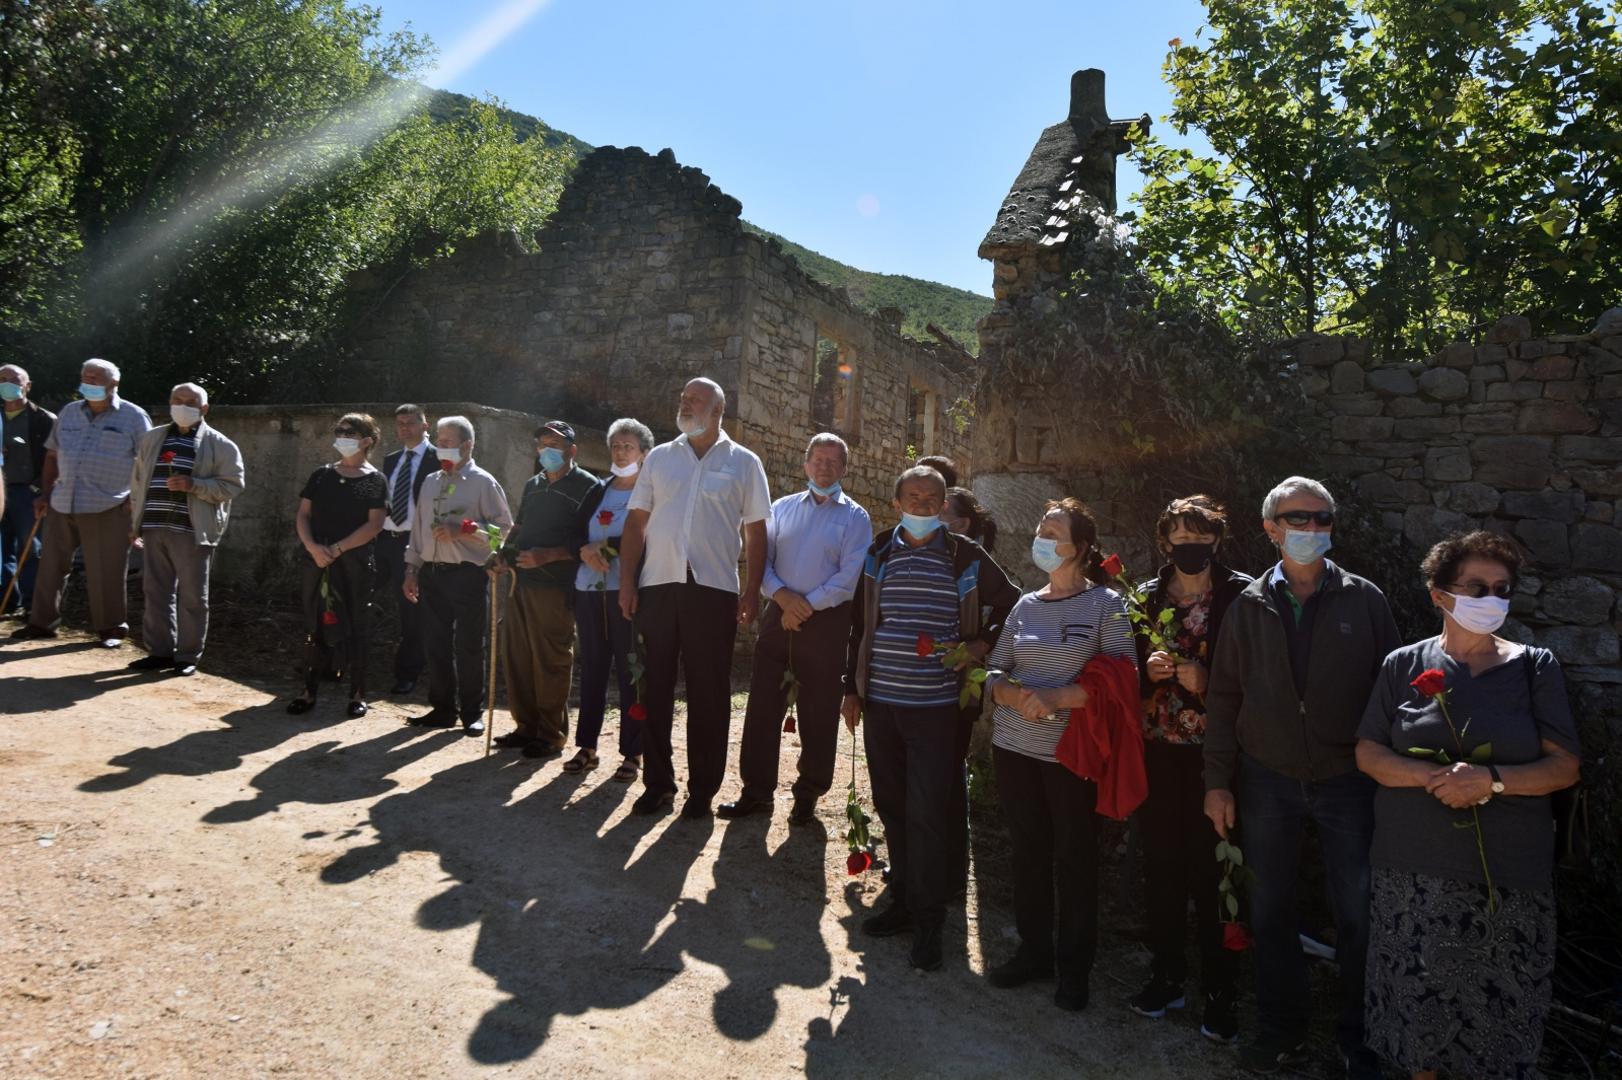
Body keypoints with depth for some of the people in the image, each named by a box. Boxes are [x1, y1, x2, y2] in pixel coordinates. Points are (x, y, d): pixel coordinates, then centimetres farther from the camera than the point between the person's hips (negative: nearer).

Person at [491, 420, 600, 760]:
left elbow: (590, 541, -12)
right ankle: (527, 727, 22)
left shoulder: (587, 487, -5)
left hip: (556, 586, -7)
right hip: (522, 581, 7)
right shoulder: (533, 485, 19)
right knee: (515, 655, 9)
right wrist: (505, 554, 9)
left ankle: (552, 735, 9)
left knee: (550, 661, -2)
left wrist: (548, 555, -20)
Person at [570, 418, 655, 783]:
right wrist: (586, 552, -9)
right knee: (592, 667, 11)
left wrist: (605, 546, -13)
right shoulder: (597, 492, 16)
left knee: (629, 670, -1)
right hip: (589, 590, 5)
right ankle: (587, 745, 21)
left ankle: (632, 754, 6)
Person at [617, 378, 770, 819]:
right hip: (658, 585, 3)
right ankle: (658, 783, 19)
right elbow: (636, 521, 10)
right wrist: (627, 579, 1)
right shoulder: (659, 457, 12)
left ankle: (702, 789, 15)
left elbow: (756, 532, 4)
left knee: (709, 692, 3)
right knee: (655, 687, 7)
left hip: (714, 589, -2)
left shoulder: (744, 463, 6)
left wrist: (752, 591, -3)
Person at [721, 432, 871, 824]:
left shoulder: (854, 517, 1)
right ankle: (757, 790, 16)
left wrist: (806, 605, -14)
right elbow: (761, 559, 5)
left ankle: (808, 795, 19)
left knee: (818, 713, 5)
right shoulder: (783, 508, 11)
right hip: (779, 616, 3)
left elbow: (849, 576, -9)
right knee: (762, 705, 5)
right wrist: (781, 595, -12)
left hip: (825, 621, -3)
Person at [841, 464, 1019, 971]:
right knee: (891, 807, 12)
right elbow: (859, 626, 13)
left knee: (926, 813, -5)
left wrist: (983, 645, -3)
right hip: (881, 703, 4)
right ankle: (904, 899, 28)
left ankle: (928, 919, 9)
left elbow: (1011, 605, 10)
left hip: (936, 707, -4)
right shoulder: (878, 555, 7)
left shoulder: (966, 558, -1)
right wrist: (852, 688, 11)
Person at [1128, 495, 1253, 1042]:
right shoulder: (1146, 598, 8)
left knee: (1210, 867, -1)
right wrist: (1148, 670, -6)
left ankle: (1219, 990, 14)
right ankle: (1166, 973, 25)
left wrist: (1207, 680, -18)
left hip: (1213, 751, -3)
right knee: (1161, 863, 9)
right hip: (1158, 750, 4)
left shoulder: (1241, 596, -4)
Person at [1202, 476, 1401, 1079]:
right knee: (1270, 911, 11)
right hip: (1268, 781, 1)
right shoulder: (1250, 607, 3)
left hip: (1347, 781, -1)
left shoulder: (1364, 601, 0)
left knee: (1357, 913, 6)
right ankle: (1282, 1029, 29)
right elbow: (1224, 698, 4)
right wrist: (1218, 781, 0)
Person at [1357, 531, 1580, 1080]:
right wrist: (1437, 778, -15)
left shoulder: (1536, 667, 2)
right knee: (1418, 989, 8)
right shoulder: (1404, 665, 3)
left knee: (1497, 1000, 4)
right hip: (1414, 868, 0)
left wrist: (1491, 780, -19)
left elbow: (1565, 766, -2)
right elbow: (1367, 753, 1)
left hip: (1507, 870, 0)